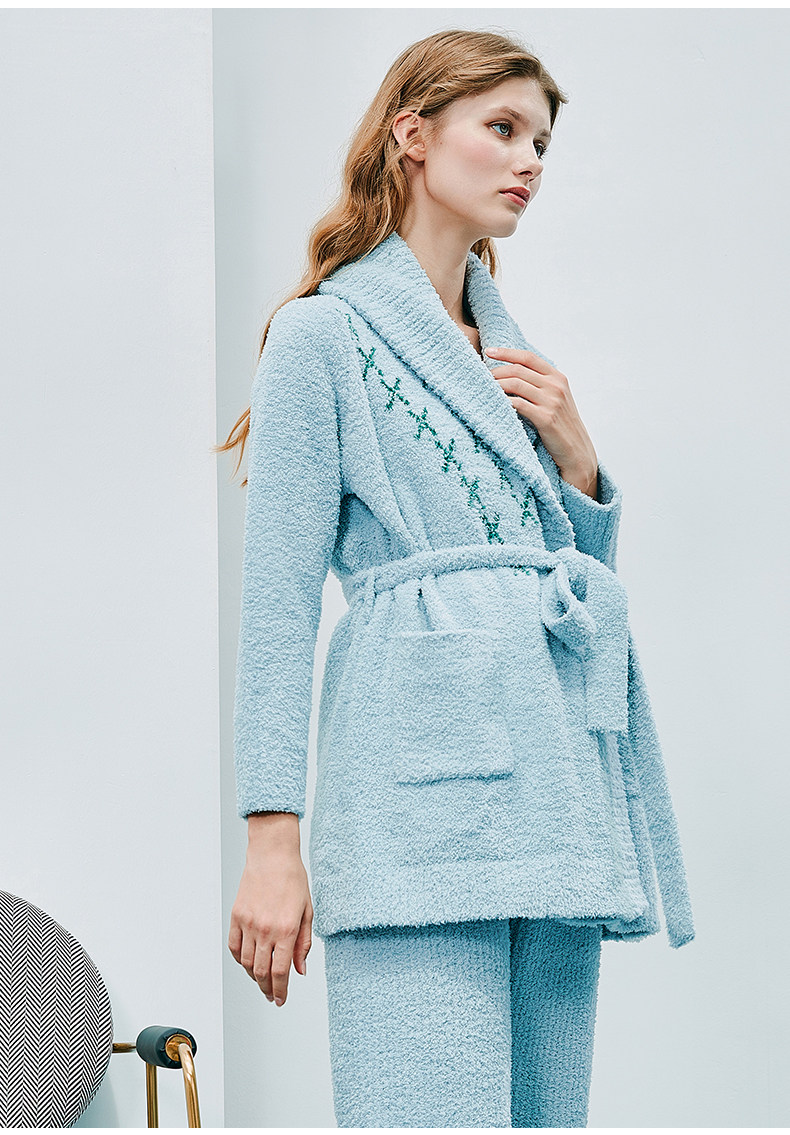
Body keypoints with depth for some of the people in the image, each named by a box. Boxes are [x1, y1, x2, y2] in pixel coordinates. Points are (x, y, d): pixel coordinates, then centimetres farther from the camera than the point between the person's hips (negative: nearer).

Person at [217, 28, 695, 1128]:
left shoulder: (516, 353, 22)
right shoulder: (325, 333, 2)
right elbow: (277, 602, -4)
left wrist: (576, 452, 7)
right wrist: (272, 840, -11)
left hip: (562, 784, 7)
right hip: (421, 790, -7)